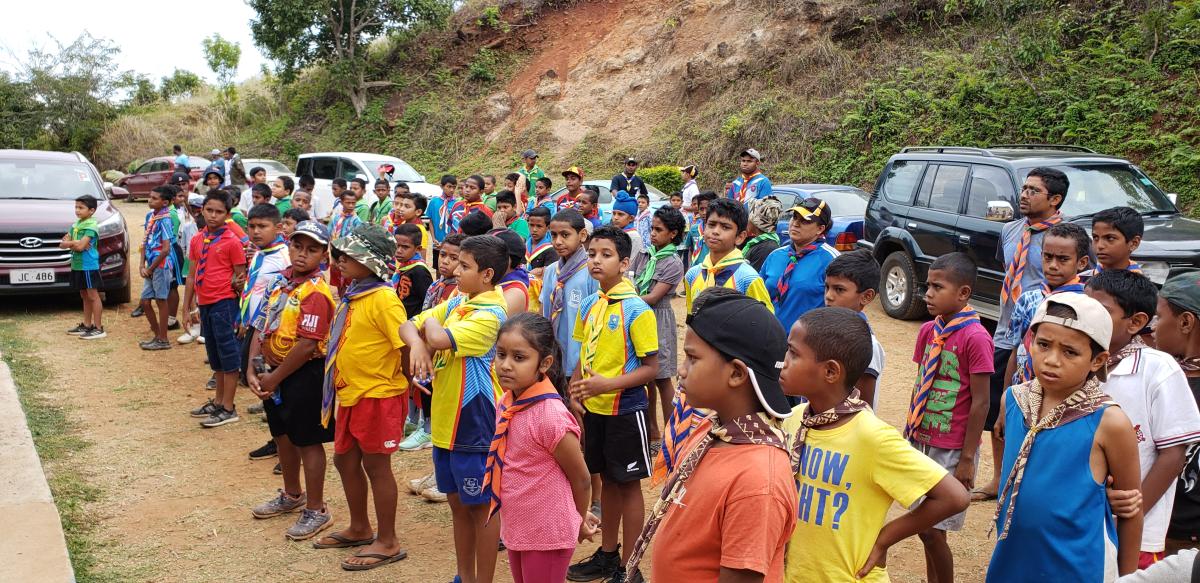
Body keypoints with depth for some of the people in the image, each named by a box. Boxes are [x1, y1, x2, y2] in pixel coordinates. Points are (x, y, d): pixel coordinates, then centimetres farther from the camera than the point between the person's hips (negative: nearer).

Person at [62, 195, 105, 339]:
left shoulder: (91, 226, -14)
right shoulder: (76, 225, 12)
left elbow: (81, 246, -22)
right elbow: (62, 244, 8)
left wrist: (70, 243, -5)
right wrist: (75, 243, -10)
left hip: (89, 266, -9)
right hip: (77, 265, 9)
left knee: (93, 296, -5)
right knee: (84, 296, 16)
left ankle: (98, 328, -2)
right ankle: (86, 325, 25)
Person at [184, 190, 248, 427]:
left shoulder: (232, 241, -9)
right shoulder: (197, 240, 9)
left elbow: (240, 276, -3)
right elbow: (192, 275, 13)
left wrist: (239, 282, -22)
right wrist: (188, 307, 13)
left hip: (224, 303, -7)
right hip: (204, 304, 7)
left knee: (228, 354, -1)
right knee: (214, 355, 17)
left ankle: (228, 408, 5)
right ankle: (218, 402, 29)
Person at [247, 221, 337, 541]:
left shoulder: (316, 293, -21)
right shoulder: (280, 280, 4)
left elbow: (307, 345, -24)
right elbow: (261, 325, 6)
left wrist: (274, 378, -15)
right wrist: (253, 369, -2)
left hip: (303, 374, -8)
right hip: (273, 371, 8)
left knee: (306, 441, 3)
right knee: (282, 434, 22)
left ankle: (316, 510, 17)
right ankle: (292, 495, 42)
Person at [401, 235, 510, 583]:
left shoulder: (490, 314, -19)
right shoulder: (456, 303, 8)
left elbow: (440, 339, -30)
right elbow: (408, 326, 8)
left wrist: (431, 323, -7)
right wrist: (417, 343, -15)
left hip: (474, 423, -8)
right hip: (445, 419, 9)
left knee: (480, 506, 4)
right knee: (457, 502, 17)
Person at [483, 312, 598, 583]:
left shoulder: (550, 415, -26)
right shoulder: (506, 404, -4)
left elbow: (581, 479, -15)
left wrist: (580, 522, 3)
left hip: (548, 534, -7)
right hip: (516, 528, 7)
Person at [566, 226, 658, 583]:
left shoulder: (636, 309, -16)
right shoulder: (589, 305, 4)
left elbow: (651, 367, -15)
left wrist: (607, 385, -25)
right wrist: (576, 389, -1)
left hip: (625, 409, -6)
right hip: (593, 408, 6)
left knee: (628, 484, 5)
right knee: (606, 479, 18)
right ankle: (607, 554, 33)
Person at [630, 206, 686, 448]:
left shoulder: (674, 263, -10)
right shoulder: (644, 255, 8)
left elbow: (653, 297, -15)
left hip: (658, 321, -5)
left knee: (661, 379, 2)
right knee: (645, 378, 11)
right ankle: (652, 433, 22)